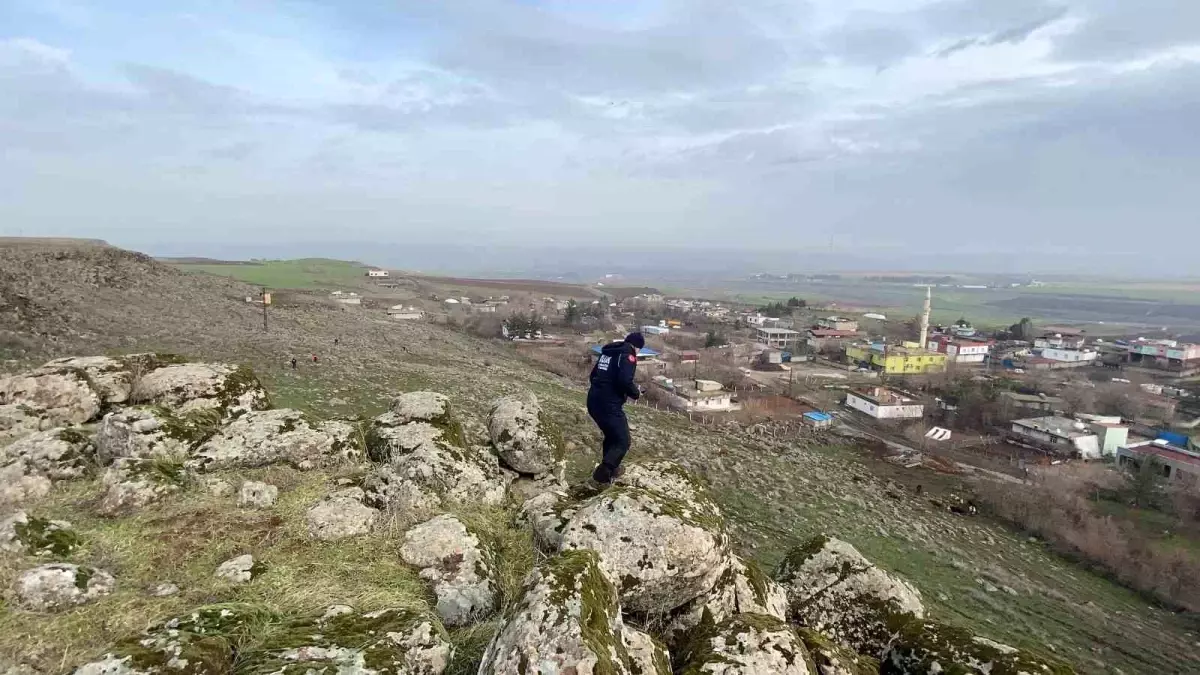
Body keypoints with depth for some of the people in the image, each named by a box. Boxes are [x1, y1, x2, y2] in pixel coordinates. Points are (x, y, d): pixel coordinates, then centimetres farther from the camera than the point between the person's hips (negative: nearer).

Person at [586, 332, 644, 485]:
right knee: (622, 441, 2)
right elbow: (625, 381, -21)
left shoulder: (607, 352, 18)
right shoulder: (628, 355, -8)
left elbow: (593, 376, 20)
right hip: (609, 405, -9)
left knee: (611, 436, 26)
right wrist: (636, 393, -3)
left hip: (593, 401, 9)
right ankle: (602, 473, -8)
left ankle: (611, 468, 35)